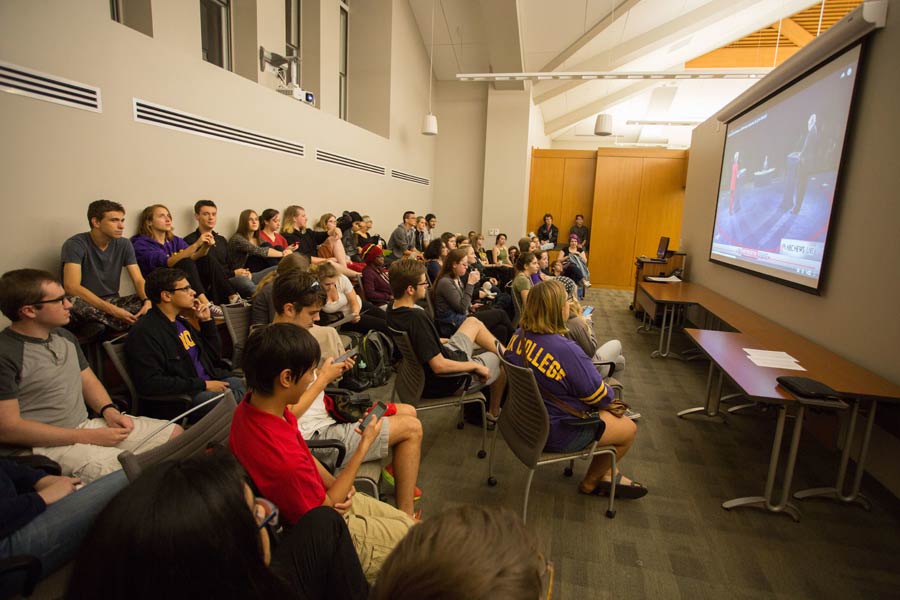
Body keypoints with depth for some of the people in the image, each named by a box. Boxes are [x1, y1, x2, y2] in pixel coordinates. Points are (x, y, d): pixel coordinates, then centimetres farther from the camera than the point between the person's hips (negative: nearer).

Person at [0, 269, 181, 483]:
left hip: (86, 425, 8)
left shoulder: (64, 337, 11)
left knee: (175, 433, -1)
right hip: (45, 444, -8)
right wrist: (88, 437, -17)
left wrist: (109, 410, -2)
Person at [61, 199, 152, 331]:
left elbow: (138, 280, -4)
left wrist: (147, 300, -27)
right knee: (73, 301, -37)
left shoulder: (124, 245, 1)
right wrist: (112, 310, -34)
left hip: (113, 302, 4)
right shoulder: (75, 245, -13)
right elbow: (71, 286, -25)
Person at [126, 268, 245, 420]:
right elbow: (151, 383, -20)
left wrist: (206, 321, 10)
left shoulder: (180, 321, 16)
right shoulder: (145, 332, -11)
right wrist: (203, 385, -18)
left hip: (210, 382, 9)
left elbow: (214, 355, 23)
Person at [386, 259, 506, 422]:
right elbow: (439, 366, -34)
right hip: (445, 380, -8)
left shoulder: (393, 311, -7)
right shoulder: (417, 318, -36)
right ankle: (494, 413, 31)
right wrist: (476, 366, -20)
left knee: (473, 322, 18)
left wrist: (443, 340, 13)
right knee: (502, 361, 13)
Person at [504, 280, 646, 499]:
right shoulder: (567, 351, -33)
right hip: (554, 433, -8)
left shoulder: (519, 335, -9)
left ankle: (608, 474, 39)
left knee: (606, 414, 25)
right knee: (629, 429, 13)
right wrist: (609, 388, 6)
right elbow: (602, 397, -20)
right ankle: (591, 482, 33)